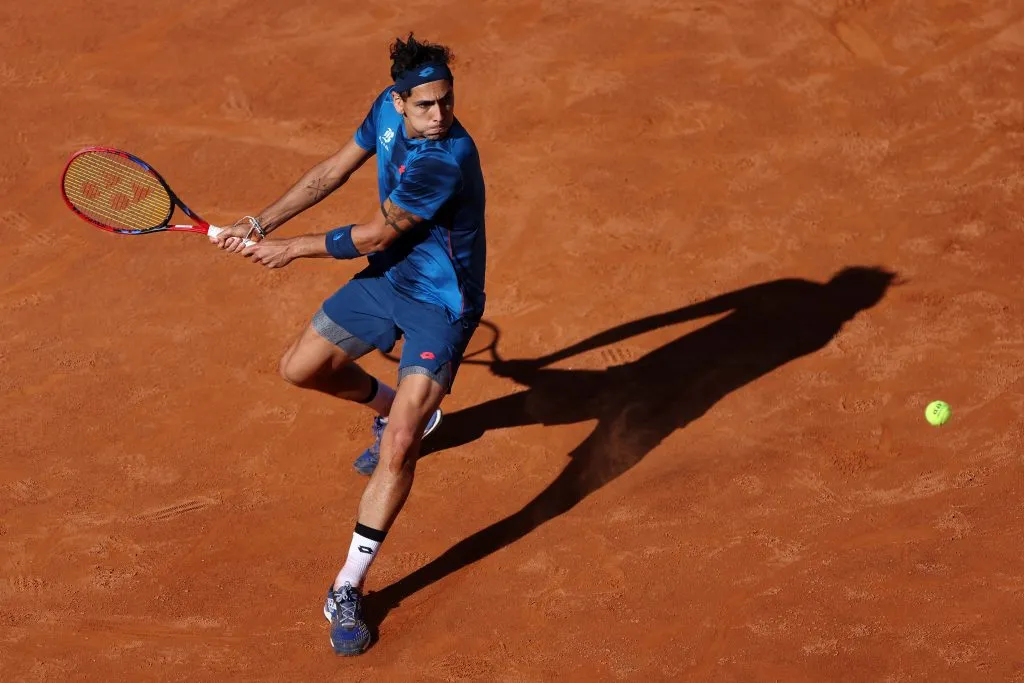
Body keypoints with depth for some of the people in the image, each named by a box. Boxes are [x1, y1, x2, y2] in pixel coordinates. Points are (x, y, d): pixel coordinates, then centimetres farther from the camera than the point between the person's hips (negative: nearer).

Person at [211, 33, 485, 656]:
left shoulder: (447, 159, -33)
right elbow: (333, 172, 7)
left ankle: (348, 590, -9)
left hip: (440, 305, -8)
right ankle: (395, 406, 46)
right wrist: (264, 222, 0)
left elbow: (375, 235, -24)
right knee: (301, 368, 18)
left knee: (400, 447, -18)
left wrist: (291, 250, -12)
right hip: (387, 278, 8)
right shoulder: (388, 109, -9)